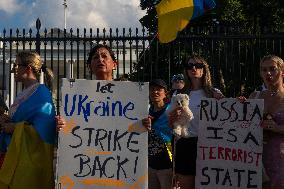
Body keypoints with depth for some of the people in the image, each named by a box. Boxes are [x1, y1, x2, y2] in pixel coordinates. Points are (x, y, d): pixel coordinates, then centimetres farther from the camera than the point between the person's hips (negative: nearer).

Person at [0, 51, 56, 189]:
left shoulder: (42, 94, -12)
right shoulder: (23, 94, 14)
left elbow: (42, 130, -19)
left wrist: (15, 128, -14)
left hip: (31, 157, -8)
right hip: (16, 154, 8)